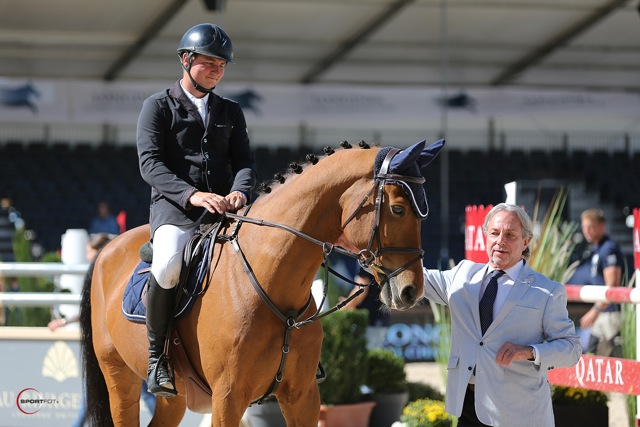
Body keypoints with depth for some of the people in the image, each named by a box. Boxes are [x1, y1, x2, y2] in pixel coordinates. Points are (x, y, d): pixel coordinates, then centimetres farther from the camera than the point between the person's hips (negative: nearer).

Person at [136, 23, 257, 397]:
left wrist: (239, 191, -13)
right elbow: (150, 163, -5)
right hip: (174, 207, -4)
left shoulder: (231, 112, 22)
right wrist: (191, 194, -22)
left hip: (224, 208, 4)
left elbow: (245, 162, 12)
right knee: (168, 264, -37)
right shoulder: (158, 106, 8)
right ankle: (157, 355, -19)